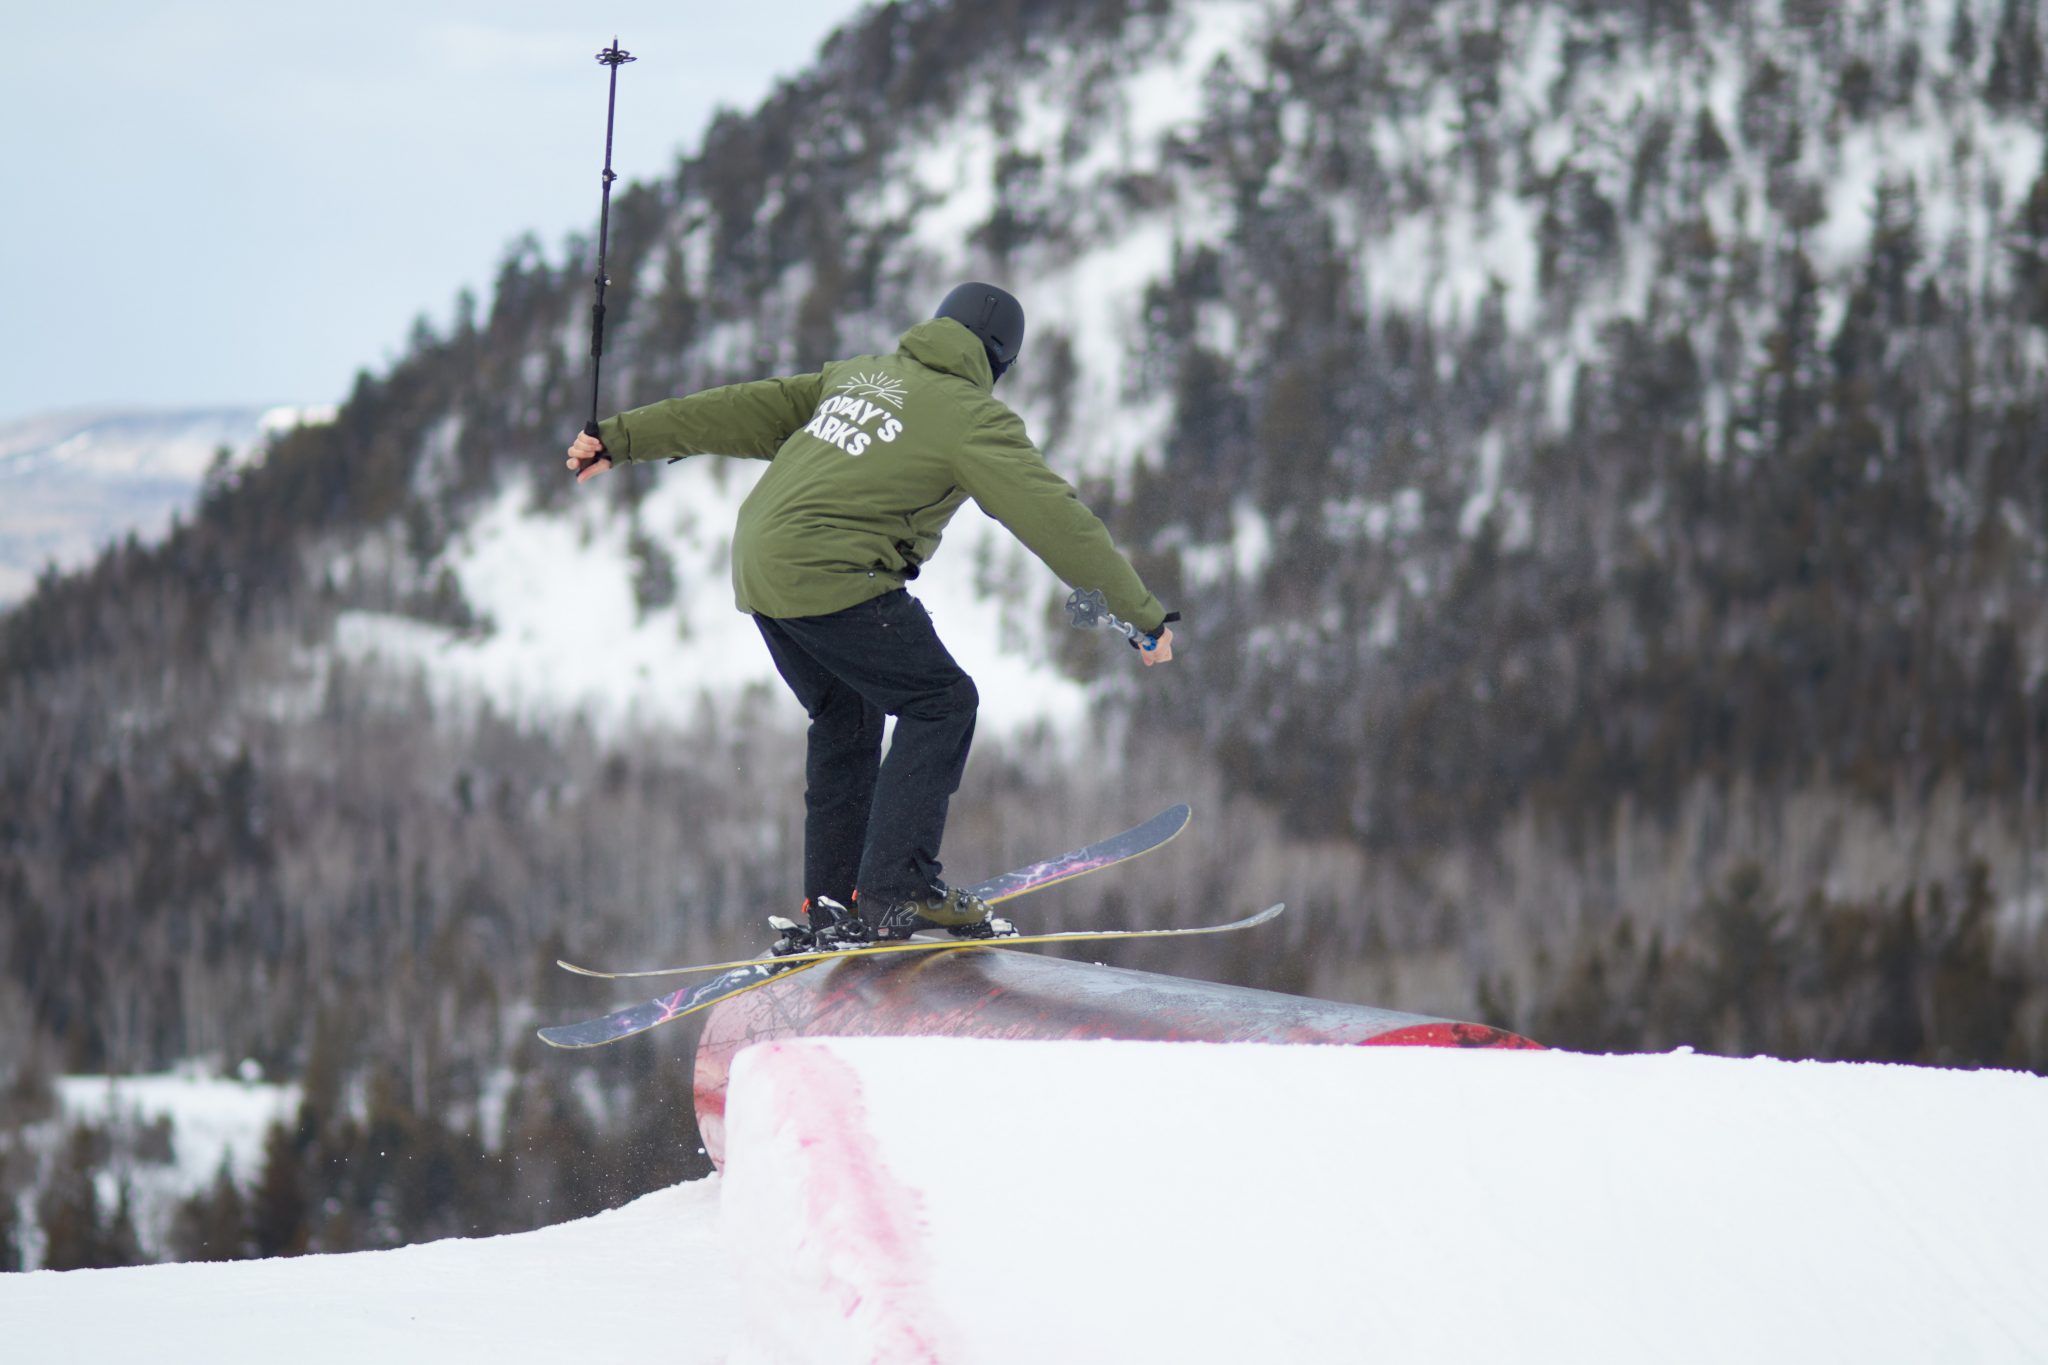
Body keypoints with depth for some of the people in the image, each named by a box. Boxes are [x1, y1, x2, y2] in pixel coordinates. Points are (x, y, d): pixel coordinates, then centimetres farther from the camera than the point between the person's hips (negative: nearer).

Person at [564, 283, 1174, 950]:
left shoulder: (859, 375, 19)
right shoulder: (973, 417, -2)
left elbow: (745, 412, 21)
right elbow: (1055, 518, -5)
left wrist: (622, 438, 25)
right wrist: (1142, 613, -1)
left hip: (759, 565, 8)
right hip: (834, 580, -8)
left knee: (845, 718, 21)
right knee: (942, 703, 0)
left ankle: (829, 907, 19)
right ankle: (895, 891, -8)